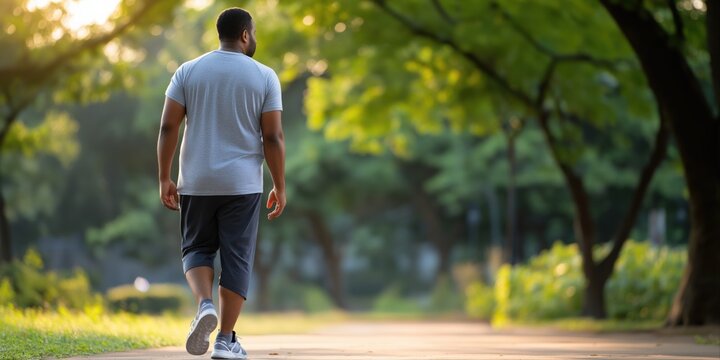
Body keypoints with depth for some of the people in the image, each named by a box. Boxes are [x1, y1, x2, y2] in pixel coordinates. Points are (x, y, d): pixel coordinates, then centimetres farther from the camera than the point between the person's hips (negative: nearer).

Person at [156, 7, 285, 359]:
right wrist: (280, 187, 1)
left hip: (197, 182, 2)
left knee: (197, 250, 15)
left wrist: (164, 179, 3)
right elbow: (273, 138, -7)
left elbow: (167, 127, -3)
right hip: (242, 185, -1)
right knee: (236, 260, 4)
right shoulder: (265, 76, -3)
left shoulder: (188, 71, 2)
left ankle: (205, 305, -12)